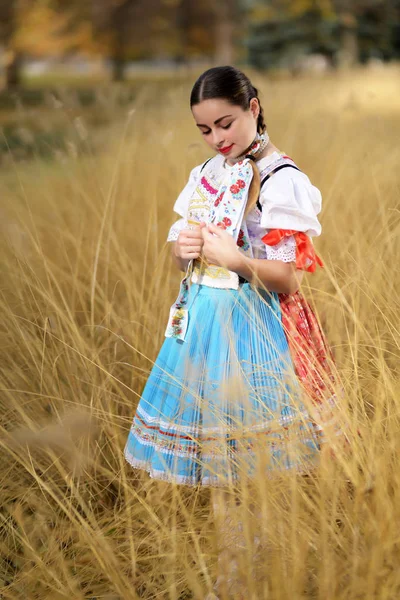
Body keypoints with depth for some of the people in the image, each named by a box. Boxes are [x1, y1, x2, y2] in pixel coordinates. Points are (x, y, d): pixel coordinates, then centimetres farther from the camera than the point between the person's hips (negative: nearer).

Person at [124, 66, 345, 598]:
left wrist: (235, 258, -26)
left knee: (251, 455, 0)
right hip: (201, 316, 7)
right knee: (213, 439, 14)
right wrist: (182, 248, -5)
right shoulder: (206, 173, 10)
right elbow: (182, 247, 18)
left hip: (249, 326, -7)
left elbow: (289, 280, -13)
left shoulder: (281, 179, -12)